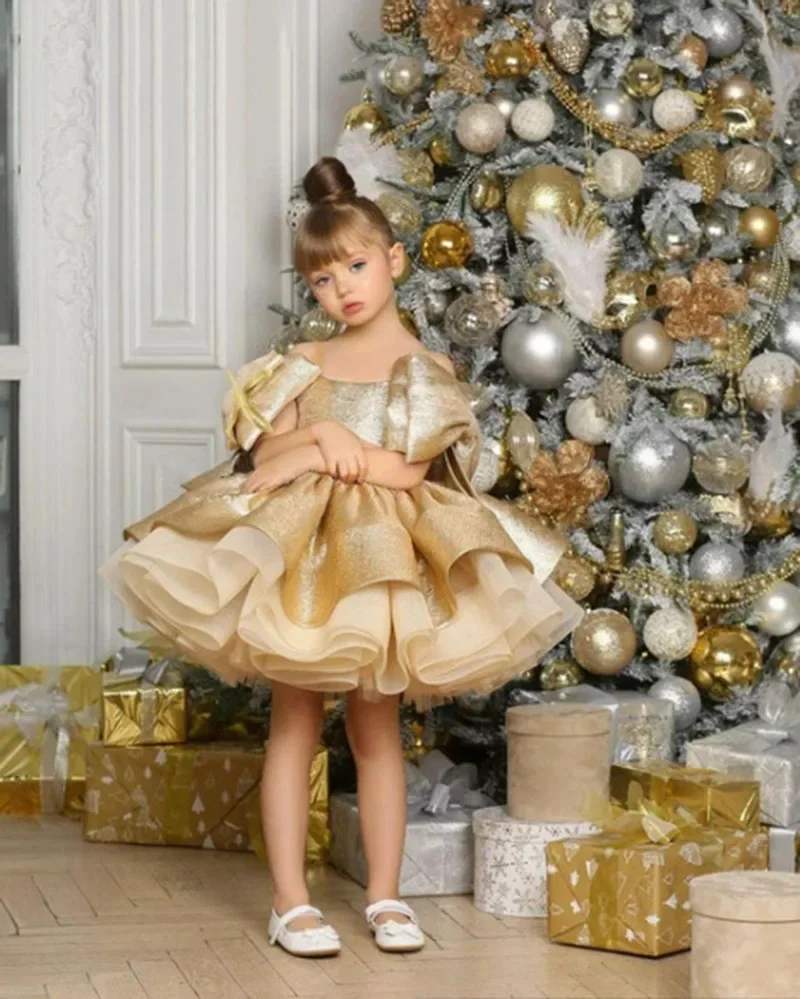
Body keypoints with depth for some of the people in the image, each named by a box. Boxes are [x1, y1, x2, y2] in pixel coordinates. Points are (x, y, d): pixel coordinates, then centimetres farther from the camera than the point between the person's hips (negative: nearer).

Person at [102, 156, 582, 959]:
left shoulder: (426, 370, 1)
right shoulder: (302, 366, 9)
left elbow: (410, 470, -11)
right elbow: (265, 457, 0)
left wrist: (321, 449, -9)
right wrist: (329, 437, -14)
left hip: (384, 561, -1)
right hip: (295, 552, 2)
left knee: (376, 728, 6)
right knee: (295, 721, 1)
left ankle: (385, 897, 13)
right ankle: (290, 901, 4)